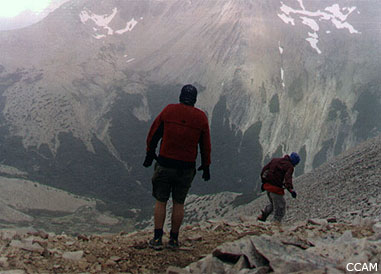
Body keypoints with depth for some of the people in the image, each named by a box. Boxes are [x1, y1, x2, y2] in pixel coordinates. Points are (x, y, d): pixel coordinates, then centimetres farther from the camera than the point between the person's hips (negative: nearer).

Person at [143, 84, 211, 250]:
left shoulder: (168, 110, -2)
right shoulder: (201, 117, 0)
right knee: (179, 203, 11)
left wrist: (150, 155, 16)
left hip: (165, 164, -1)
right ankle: (174, 239, 16)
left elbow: (153, 135, 3)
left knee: (160, 202, 8)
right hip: (187, 168, 1)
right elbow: (205, 145, 6)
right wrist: (206, 167, 16)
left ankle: (157, 239, 5)